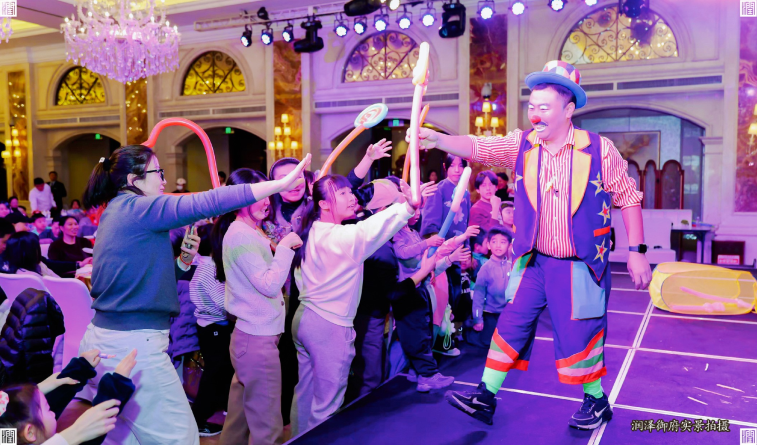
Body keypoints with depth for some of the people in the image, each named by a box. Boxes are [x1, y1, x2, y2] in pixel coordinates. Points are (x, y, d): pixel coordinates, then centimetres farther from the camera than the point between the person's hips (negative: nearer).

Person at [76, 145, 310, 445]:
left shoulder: (116, 212, 15)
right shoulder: (136, 207, -13)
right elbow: (204, 203, -25)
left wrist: (182, 261, 5)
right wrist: (283, 183, -27)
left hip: (103, 340, 10)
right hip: (133, 346, -10)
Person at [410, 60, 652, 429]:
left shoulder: (599, 149, -8)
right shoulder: (521, 144, -1)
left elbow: (628, 199, -1)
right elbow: (477, 147, -15)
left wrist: (637, 251, -3)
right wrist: (438, 140, -34)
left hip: (581, 267, -3)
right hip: (533, 261, 3)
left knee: (578, 336, 5)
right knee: (511, 325, 4)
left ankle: (596, 402, 31)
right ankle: (486, 398, 15)